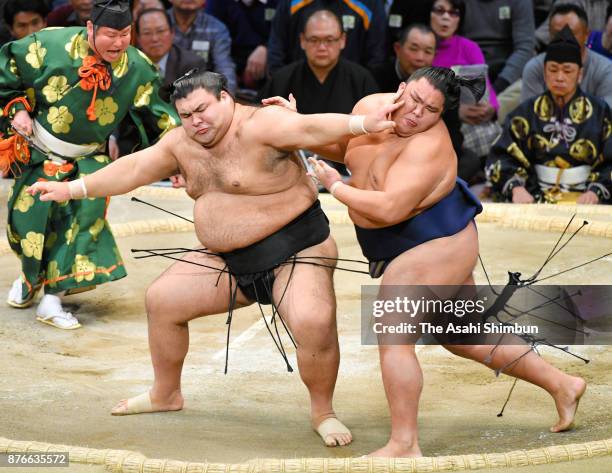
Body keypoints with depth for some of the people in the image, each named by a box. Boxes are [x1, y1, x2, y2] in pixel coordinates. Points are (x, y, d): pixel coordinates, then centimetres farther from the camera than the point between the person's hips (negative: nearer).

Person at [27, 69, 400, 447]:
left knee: (314, 323, -31)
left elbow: (311, 128, -33)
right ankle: (166, 395, 28)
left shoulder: (259, 125, -18)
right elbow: (133, 170, 14)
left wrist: (364, 124, -50)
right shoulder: (182, 143, 7)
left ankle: (323, 411, -6)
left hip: (296, 250, -8)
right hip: (232, 262, 8)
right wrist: (72, 189, 14)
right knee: (162, 298, 9)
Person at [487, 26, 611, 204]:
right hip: (537, 197, 1)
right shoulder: (527, 112, 10)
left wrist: (595, 191, -17)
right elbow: (502, 156, 1)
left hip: (584, 198, 0)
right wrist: (516, 187, -18)